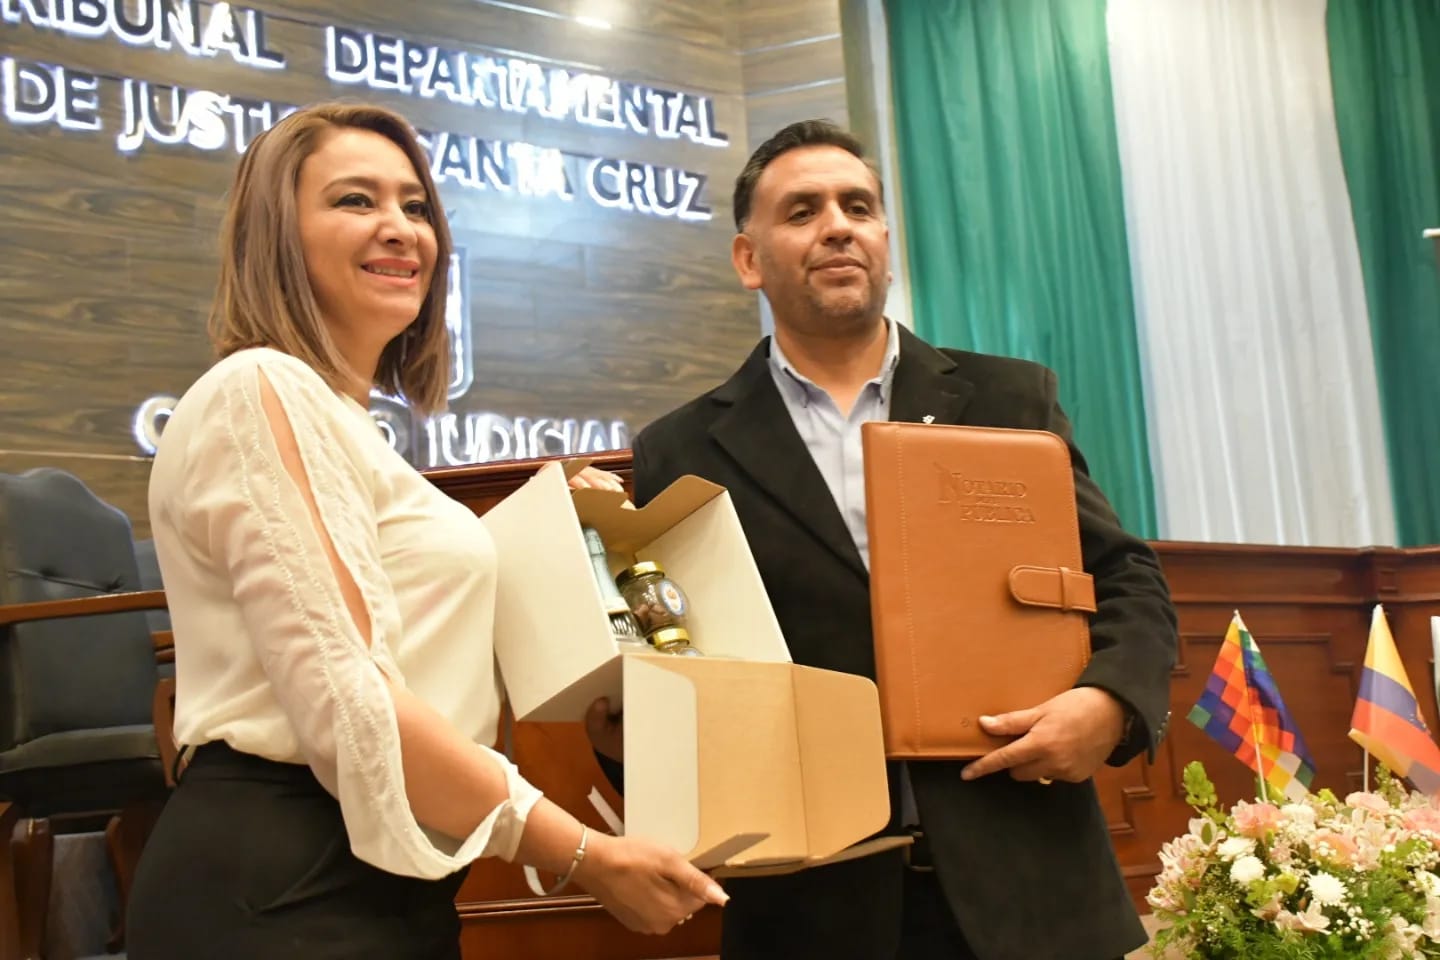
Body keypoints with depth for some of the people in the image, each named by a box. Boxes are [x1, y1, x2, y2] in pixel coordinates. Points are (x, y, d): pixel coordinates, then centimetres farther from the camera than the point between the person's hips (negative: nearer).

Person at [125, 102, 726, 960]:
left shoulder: (346, 423, 18)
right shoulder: (262, 391, -12)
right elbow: (347, 710, -21)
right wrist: (589, 856, -16)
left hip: (372, 879, 10)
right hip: (288, 890, -10)